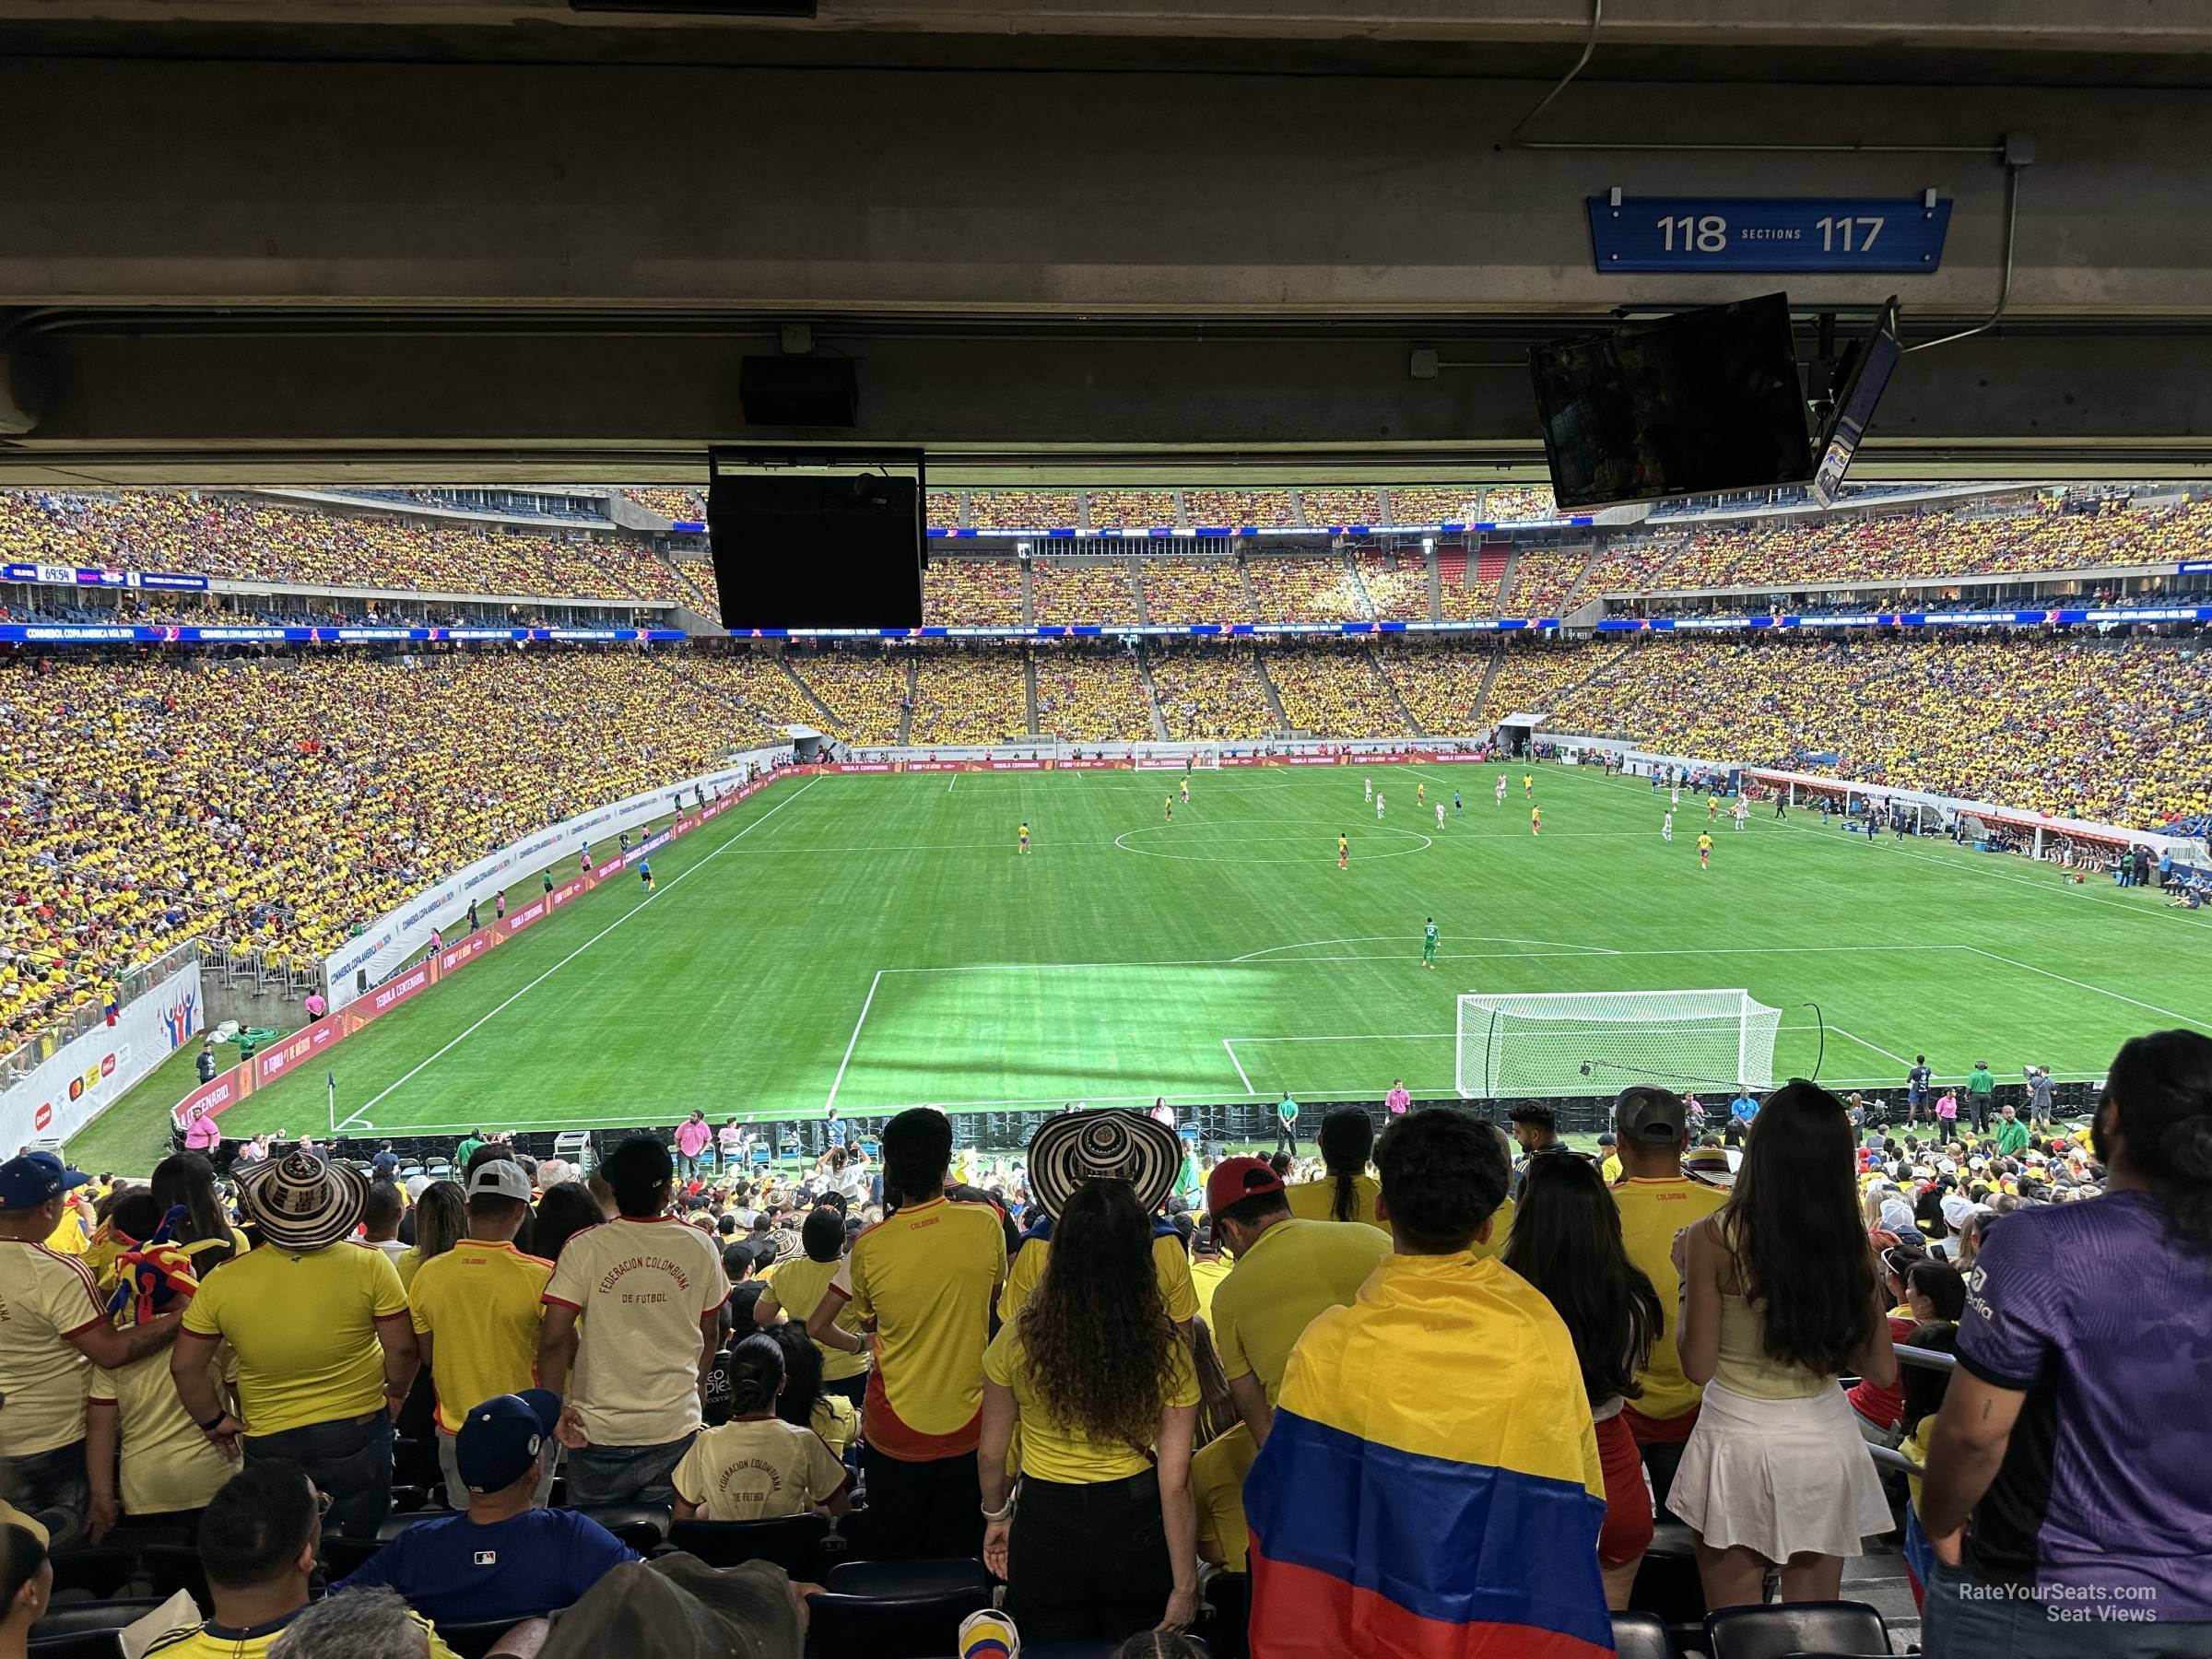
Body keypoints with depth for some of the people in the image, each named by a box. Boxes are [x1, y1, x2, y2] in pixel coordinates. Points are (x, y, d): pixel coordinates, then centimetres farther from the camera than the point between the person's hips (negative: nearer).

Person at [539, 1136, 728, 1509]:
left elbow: (553, 1339, -16)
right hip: (676, 1427, 2)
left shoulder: (584, 1248, -11)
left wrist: (554, 1407, -3)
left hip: (599, 1429, -1)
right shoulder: (700, 1247, -4)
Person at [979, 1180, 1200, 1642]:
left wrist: (997, 1514, 16)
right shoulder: (1166, 1348, -17)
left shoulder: (1018, 1340, -16)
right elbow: (1175, 1483, -14)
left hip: (1046, 1528, 0)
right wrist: (1185, 1587, -3)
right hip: (1136, 1526, 0)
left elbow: (991, 1453, -3)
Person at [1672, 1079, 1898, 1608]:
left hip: (1739, 1437, -3)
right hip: (1826, 1440, 3)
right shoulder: (1850, 1245, -5)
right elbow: (1882, 1369, 2)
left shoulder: (1714, 1239, -14)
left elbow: (1698, 1365, -10)